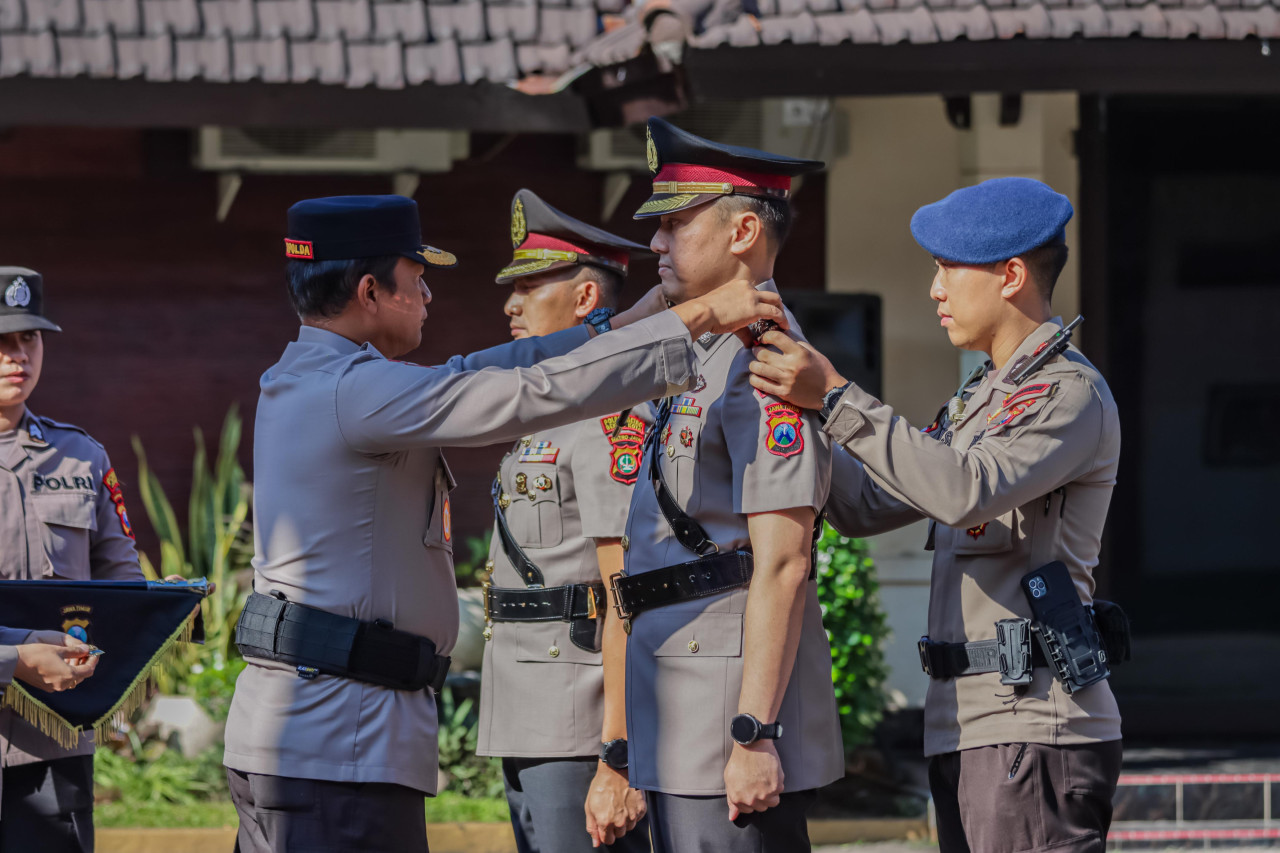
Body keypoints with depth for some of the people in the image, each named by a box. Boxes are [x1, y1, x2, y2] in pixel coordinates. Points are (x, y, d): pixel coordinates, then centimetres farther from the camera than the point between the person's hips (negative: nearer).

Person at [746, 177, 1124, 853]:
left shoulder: (1071, 393, -8)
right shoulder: (980, 400, 22)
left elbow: (969, 491, -26)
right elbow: (865, 508, 24)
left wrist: (837, 398, -24)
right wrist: (799, 409, 12)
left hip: (1033, 727, -9)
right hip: (964, 727, 10)